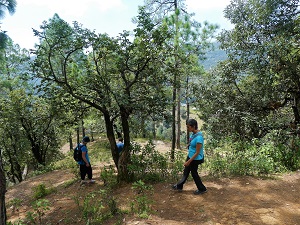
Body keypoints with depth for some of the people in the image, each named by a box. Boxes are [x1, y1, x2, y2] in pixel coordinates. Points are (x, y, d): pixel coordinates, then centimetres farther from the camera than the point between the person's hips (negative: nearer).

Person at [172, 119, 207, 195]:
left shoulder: (199, 137, -31)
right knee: (186, 171, 22)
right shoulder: (193, 133, -5)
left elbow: (197, 152, -25)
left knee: (194, 173, 12)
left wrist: (189, 161, -20)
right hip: (190, 156, 9)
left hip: (195, 159, -9)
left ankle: (202, 189, 33)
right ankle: (179, 186, 40)